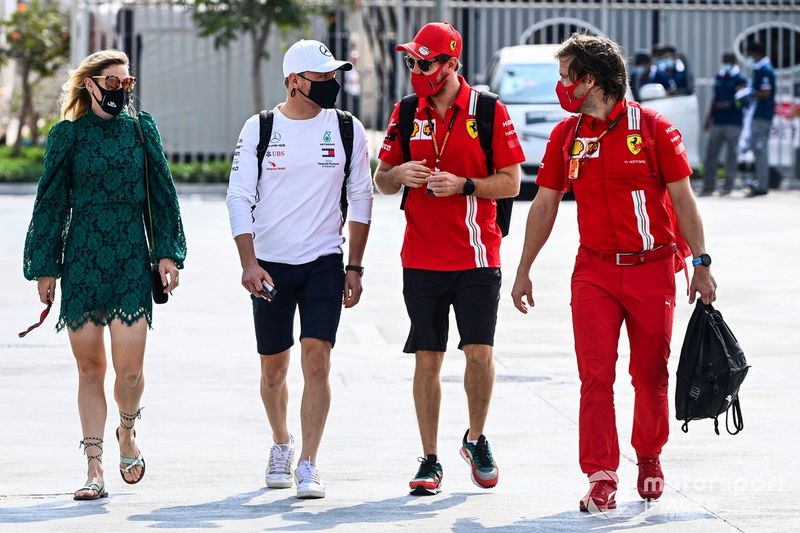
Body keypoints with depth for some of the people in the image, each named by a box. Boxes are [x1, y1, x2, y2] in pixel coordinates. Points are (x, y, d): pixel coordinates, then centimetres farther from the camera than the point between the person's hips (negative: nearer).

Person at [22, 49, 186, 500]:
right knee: (90, 368, 1)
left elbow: (163, 194, 10)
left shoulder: (142, 129, 7)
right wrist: (46, 268, 3)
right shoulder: (68, 135, 4)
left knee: (130, 368, -8)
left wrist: (168, 252, 2)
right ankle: (95, 468, 7)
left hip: (131, 261, 0)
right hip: (82, 262, 0)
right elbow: (51, 202, 6)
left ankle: (127, 432, 23)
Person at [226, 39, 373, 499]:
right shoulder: (259, 129, -1)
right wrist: (249, 264, -10)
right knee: (274, 368, 10)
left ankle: (308, 465, -10)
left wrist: (355, 267, 3)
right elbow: (240, 198, -1)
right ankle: (281, 444, 35)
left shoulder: (347, 130, 1)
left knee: (317, 361, -13)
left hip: (324, 263, -1)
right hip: (270, 266, 1)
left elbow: (361, 199, 7)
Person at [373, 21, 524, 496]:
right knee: (428, 359, 2)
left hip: (477, 256, -2)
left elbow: (511, 183, -3)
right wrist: (399, 175, -10)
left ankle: (476, 440, 17)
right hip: (421, 257, 2)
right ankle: (430, 461, 9)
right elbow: (382, 180, 13)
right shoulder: (407, 113, 7)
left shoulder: (489, 112, -3)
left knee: (479, 353, -7)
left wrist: (463, 184, -18)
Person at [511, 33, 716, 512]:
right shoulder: (566, 136, 5)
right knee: (595, 377, -7)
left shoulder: (652, 128, -5)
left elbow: (683, 198, -2)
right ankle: (601, 478, -6)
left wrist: (701, 263, -6)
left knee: (651, 375, 7)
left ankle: (650, 459, 29)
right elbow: (544, 205, 12)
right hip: (595, 271, 2)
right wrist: (523, 270, 13)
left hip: (652, 269, -2)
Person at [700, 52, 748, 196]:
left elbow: (741, 100, -11)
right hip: (717, 122, 6)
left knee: (731, 154, -1)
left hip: (734, 123, -6)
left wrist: (729, 104, -27)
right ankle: (708, 185, 5)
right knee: (711, 153, 3)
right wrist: (708, 119, 20)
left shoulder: (739, 80, -3)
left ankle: (728, 184, 4)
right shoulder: (719, 78, 16)